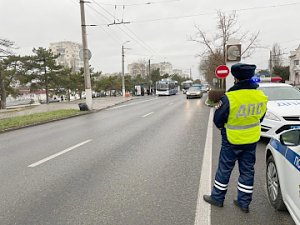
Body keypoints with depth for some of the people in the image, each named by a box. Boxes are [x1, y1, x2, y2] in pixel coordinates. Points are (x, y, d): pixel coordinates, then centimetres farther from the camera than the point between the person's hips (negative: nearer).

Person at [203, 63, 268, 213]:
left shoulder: (230, 97, -24)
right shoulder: (261, 96, -6)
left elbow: (218, 120, -14)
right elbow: (260, 117, 8)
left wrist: (222, 128, 8)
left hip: (232, 140, -5)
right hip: (252, 140, 5)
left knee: (224, 169, 12)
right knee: (247, 171, 16)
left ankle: (217, 198, 28)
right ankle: (244, 203, 29)